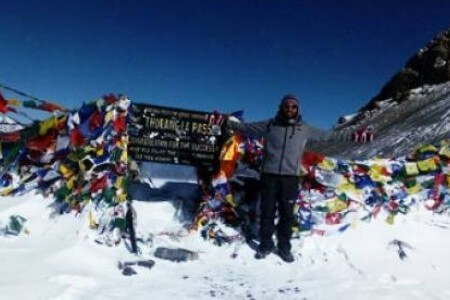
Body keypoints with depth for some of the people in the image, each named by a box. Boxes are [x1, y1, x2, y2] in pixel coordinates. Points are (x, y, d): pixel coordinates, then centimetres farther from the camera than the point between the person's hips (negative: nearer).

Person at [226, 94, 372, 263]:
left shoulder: (304, 129, 7)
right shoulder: (269, 125, 5)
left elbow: (328, 136, 9)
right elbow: (246, 128, 12)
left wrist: (353, 136, 6)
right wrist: (228, 123, 7)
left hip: (290, 177, 1)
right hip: (269, 175, 0)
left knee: (287, 213, 5)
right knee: (267, 211, 6)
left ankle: (284, 247, 19)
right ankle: (265, 245, 20)